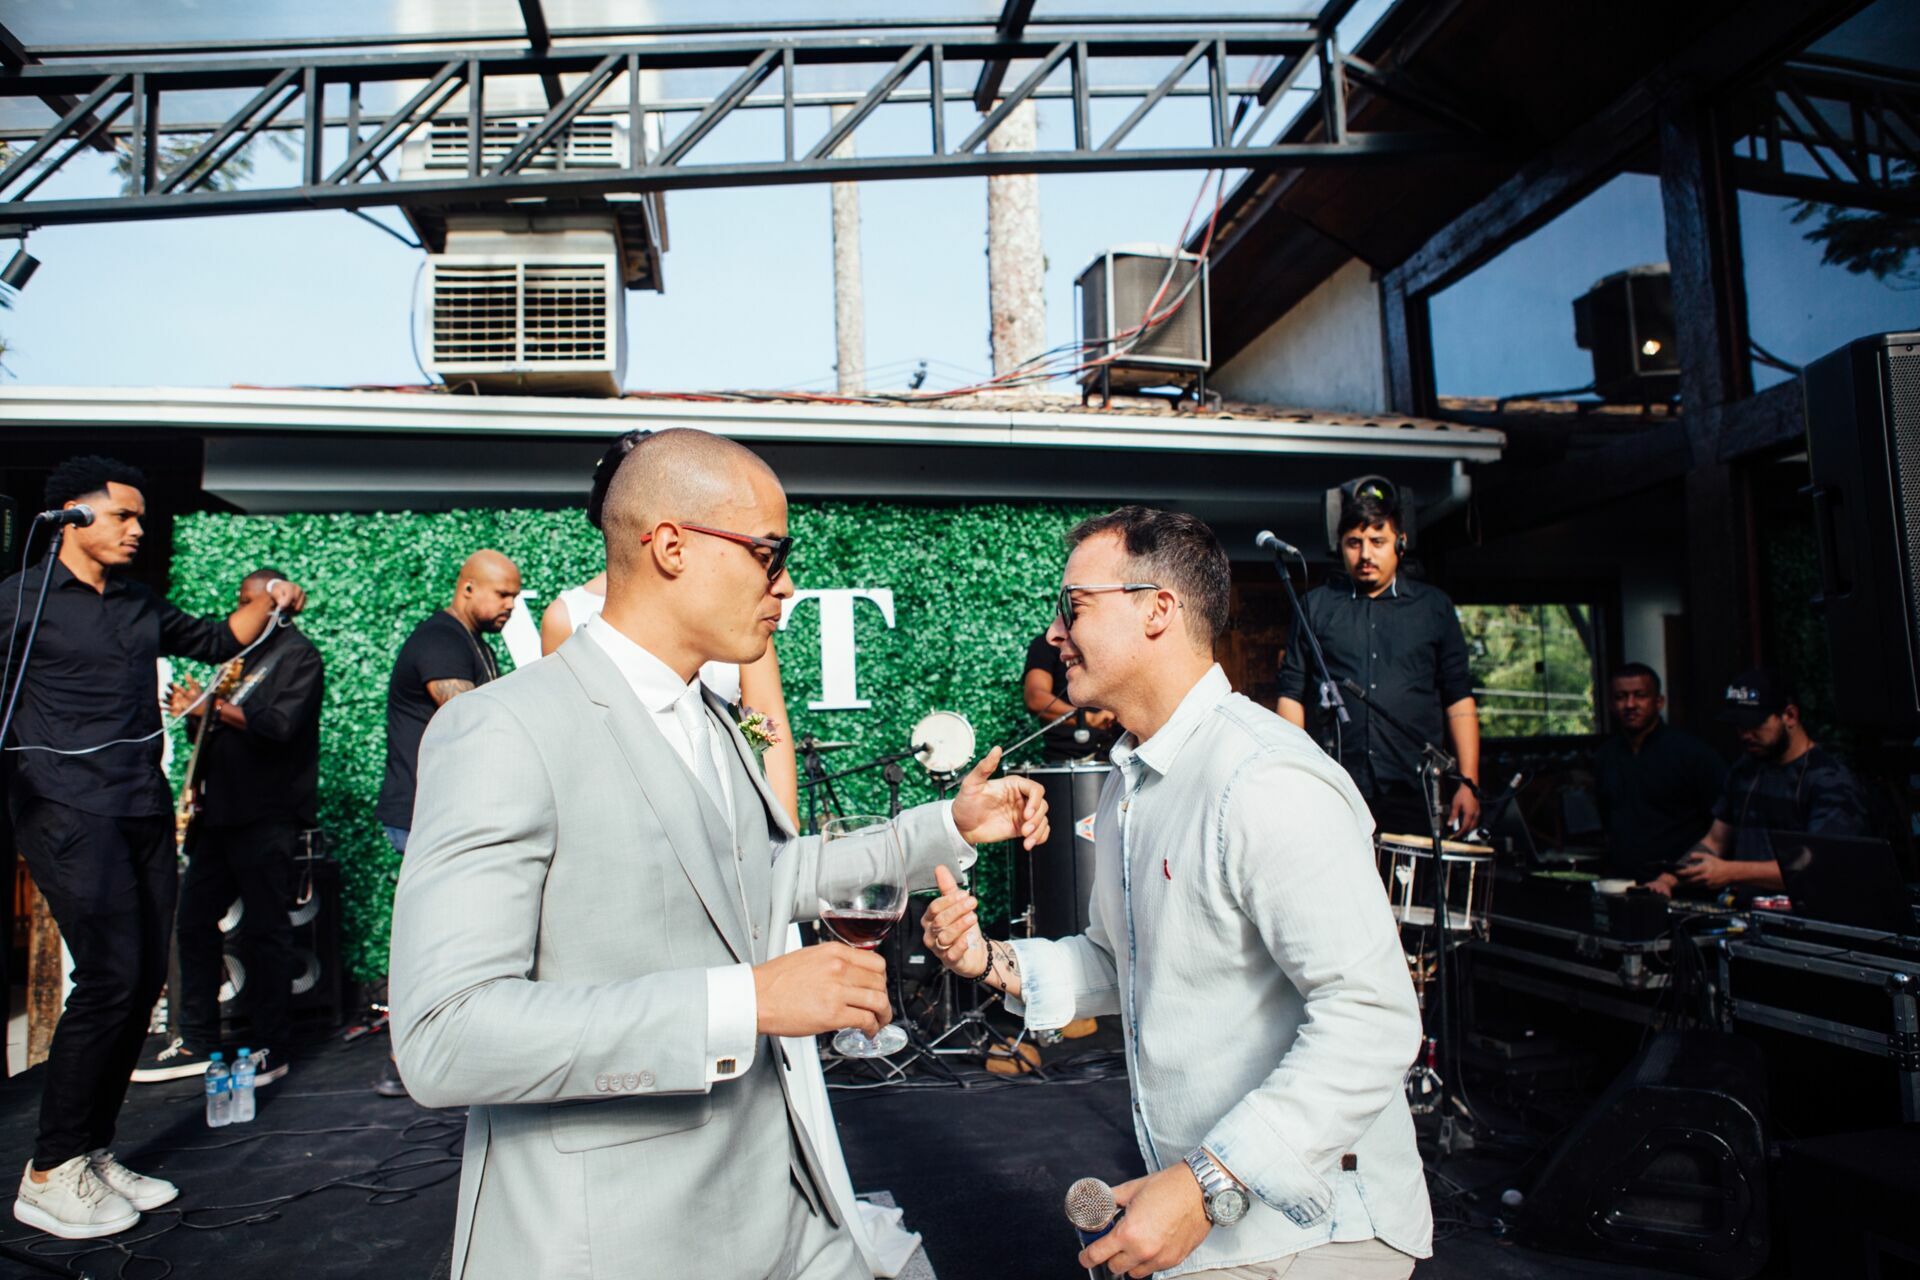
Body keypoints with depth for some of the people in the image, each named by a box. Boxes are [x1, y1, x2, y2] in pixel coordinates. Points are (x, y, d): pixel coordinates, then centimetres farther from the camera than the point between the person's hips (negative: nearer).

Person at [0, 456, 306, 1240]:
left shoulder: (141, 606, 16)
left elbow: (216, 640, 27)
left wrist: (268, 603, 10)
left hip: (144, 811, 7)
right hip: (70, 812, -7)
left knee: (144, 978, 7)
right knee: (109, 977, -12)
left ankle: (93, 1154, 20)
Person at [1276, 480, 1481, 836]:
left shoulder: (1434, 607, 10)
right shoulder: (1316, 606, 9)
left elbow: (1458, 698, 9)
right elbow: (1292, 694, 8)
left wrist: (1469, 782, 2)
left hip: (1412, 794, 1)